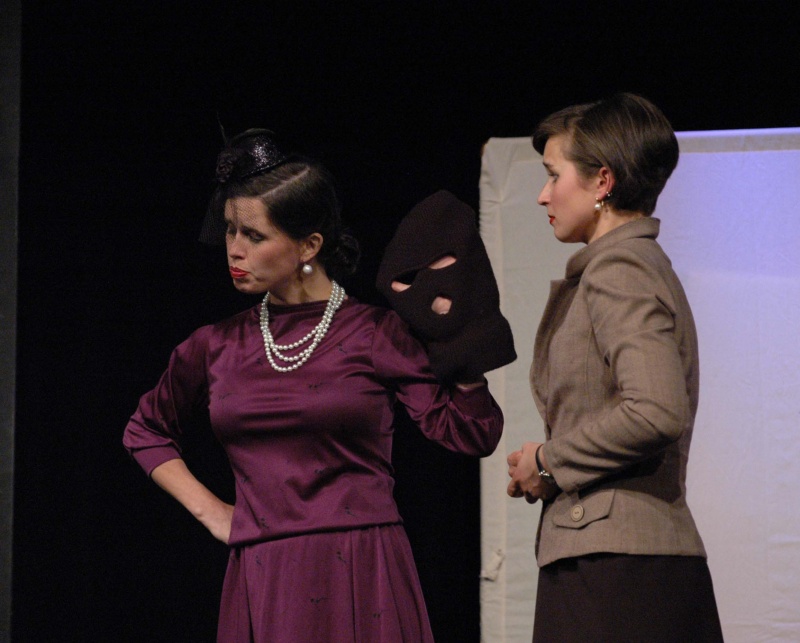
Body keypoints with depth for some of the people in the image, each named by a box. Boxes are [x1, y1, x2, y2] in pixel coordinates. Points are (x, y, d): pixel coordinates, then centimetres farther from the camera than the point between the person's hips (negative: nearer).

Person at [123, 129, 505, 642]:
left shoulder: (375, 334, 0)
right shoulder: (217, 347, 10)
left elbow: (473, 433, -8)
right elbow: (146, 431, 28)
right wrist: (210, 512, 17)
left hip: (361, 581, -3)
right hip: (263, 587, 3)